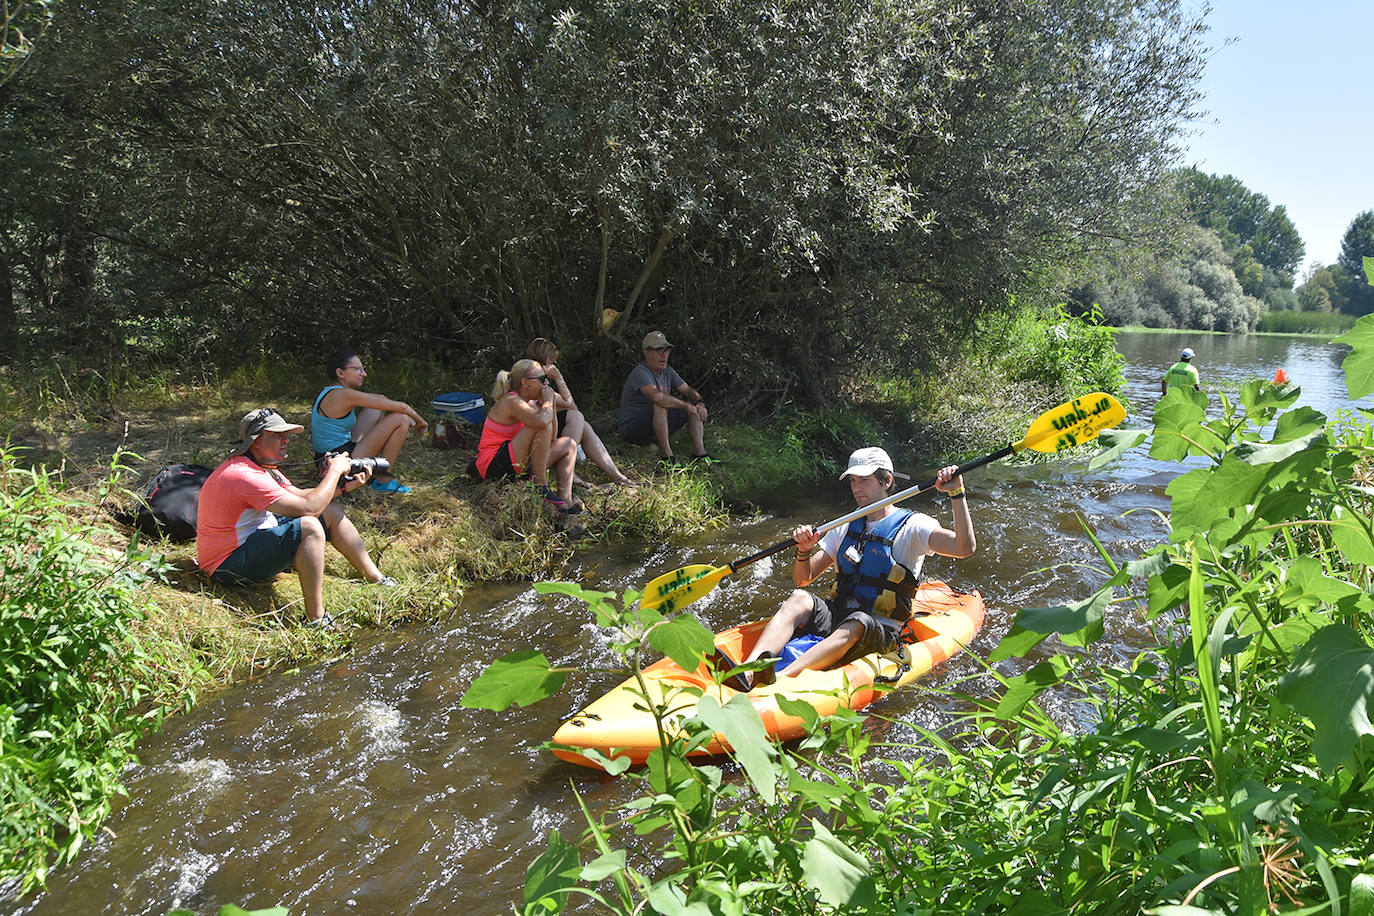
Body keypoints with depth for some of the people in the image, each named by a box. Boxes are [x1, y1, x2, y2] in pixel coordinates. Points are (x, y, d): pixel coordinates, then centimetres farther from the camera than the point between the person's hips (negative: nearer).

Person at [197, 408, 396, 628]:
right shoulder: (244, 475, -27)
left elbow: (301, 495, 13)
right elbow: (308, 507, -30)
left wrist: (341, 486, -2)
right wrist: (334, 471, -17)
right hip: (229, 566, -11)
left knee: (331, 513, 8)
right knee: (309, 527, -32)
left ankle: (376, 579, 17)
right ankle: (317, 620, -28)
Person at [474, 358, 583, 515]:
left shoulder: (530, 403, 13)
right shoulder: (512, 401, -16)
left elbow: (551, 439, 12)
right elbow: (541, 421, -37)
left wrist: (550, 404, 3)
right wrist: (548, 401, -14)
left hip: (517, 465, 10)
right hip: (495, 466, -10)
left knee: (568, 445, 12)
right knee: (542, 425, -25)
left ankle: (565, 501, -7)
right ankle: (540, 488, -19)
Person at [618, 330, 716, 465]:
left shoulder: (667, 371, 6)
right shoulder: (640, 373, -22)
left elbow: (688, 390, 11)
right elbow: (657, 396, -39)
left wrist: (700, 403, -11)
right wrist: (686, 406, -32)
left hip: (657, 426, 9)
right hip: (632, 428, -9)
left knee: (695, 405, 2)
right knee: (660, 405, -36)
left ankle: (699, 452, -12)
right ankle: (666, 455, -35)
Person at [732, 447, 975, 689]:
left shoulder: (912, 525, 1)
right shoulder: (845, 528, 17)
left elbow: (965, 548, -16)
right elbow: (802, 580, 14)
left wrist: (957, 495, -23)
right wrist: (804, 551, -6)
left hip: (880, 631, -5)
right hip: (836, 616, 5)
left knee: (856, 624, -37)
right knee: (799, 598, -24)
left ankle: (779, 679, -59)